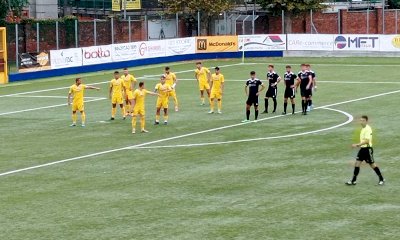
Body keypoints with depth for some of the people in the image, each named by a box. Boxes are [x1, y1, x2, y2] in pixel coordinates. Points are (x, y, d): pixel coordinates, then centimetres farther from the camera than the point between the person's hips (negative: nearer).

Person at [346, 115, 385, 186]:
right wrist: (359, 145, 12)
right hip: (362, 148, 9)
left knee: (372, 164, 2)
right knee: (357, 163, 2)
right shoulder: (363, 128, 11)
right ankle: (353, 180, 5)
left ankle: (381, 179, 17)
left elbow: (366, 141, -26)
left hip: (367, 149, -9)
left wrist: (357, 145, -27)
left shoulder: (368, 129, -18)